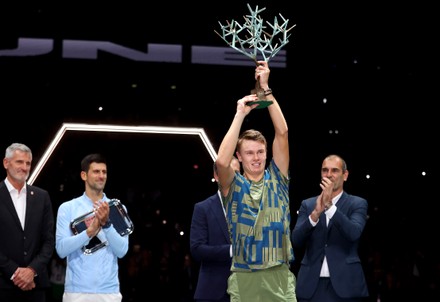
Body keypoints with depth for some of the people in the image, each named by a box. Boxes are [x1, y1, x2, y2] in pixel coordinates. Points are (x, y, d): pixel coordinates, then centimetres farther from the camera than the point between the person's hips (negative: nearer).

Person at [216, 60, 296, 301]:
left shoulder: (277, 179, 7)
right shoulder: (233, 186, 3)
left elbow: (282, 133, -1)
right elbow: (221, 161, -19)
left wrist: (266, 89, -5)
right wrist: (240, 114, -16)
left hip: (280, 277, 2)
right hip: (244, 279, -1)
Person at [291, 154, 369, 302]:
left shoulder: (357, 204, 5)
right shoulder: (307, 205, 12)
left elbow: (353, 234, -13)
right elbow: (296, 240, -1)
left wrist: (330, 206, -21)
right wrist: (315, 213, -16)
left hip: (345, 285, -2)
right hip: (312, 285, 2)